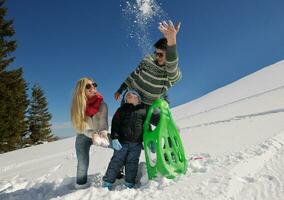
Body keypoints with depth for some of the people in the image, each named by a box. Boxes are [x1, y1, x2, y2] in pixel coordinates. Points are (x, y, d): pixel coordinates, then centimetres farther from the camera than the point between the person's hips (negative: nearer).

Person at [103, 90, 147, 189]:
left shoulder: (144, 110, 10)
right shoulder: (122, 109, 6)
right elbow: (115, 124, -1)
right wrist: (114, 138, -12)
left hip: (137, 143, 1)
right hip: (122, 141, -1)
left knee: (132, 163, 7)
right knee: (117, 161, 1)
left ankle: (129, 184, 19)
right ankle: (107, 183, 10)